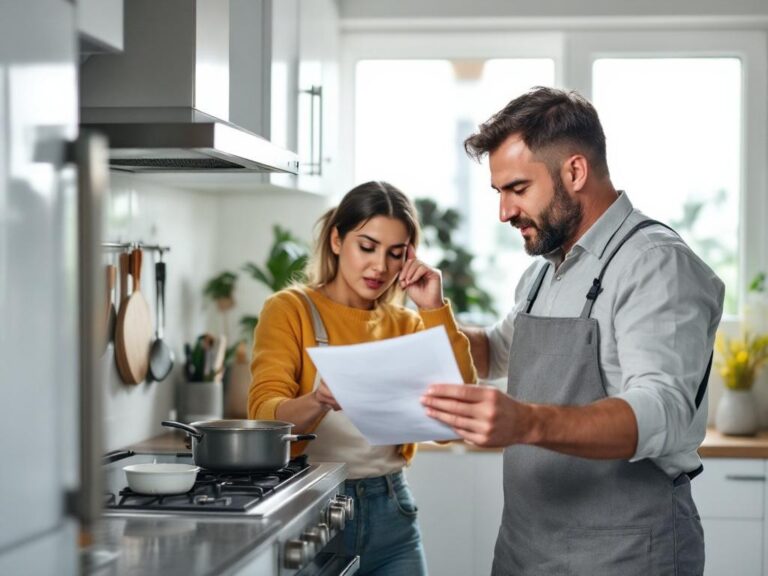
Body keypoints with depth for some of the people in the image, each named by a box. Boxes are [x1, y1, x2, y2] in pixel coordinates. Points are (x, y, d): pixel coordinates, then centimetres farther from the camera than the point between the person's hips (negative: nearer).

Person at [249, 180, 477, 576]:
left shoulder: (405, 324, 6)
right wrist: (319, 400, -37)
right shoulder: (290, 309, -5)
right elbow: (264, 415, -17)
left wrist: (435, 312, -10)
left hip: (390, 512, 4)